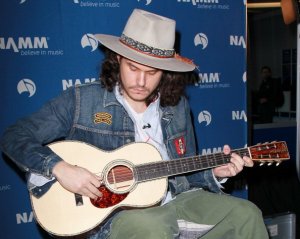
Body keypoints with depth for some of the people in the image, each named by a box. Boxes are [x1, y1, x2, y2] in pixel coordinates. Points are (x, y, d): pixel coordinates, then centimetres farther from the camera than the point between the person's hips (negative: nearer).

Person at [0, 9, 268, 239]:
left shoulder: (178, 107, 8)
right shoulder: (81, 100, -6)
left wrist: (214, 172, -4)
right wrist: (59, 168, -21)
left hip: (177, 201, 5)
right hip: (115, 212, -5)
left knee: (246, 213, -9)